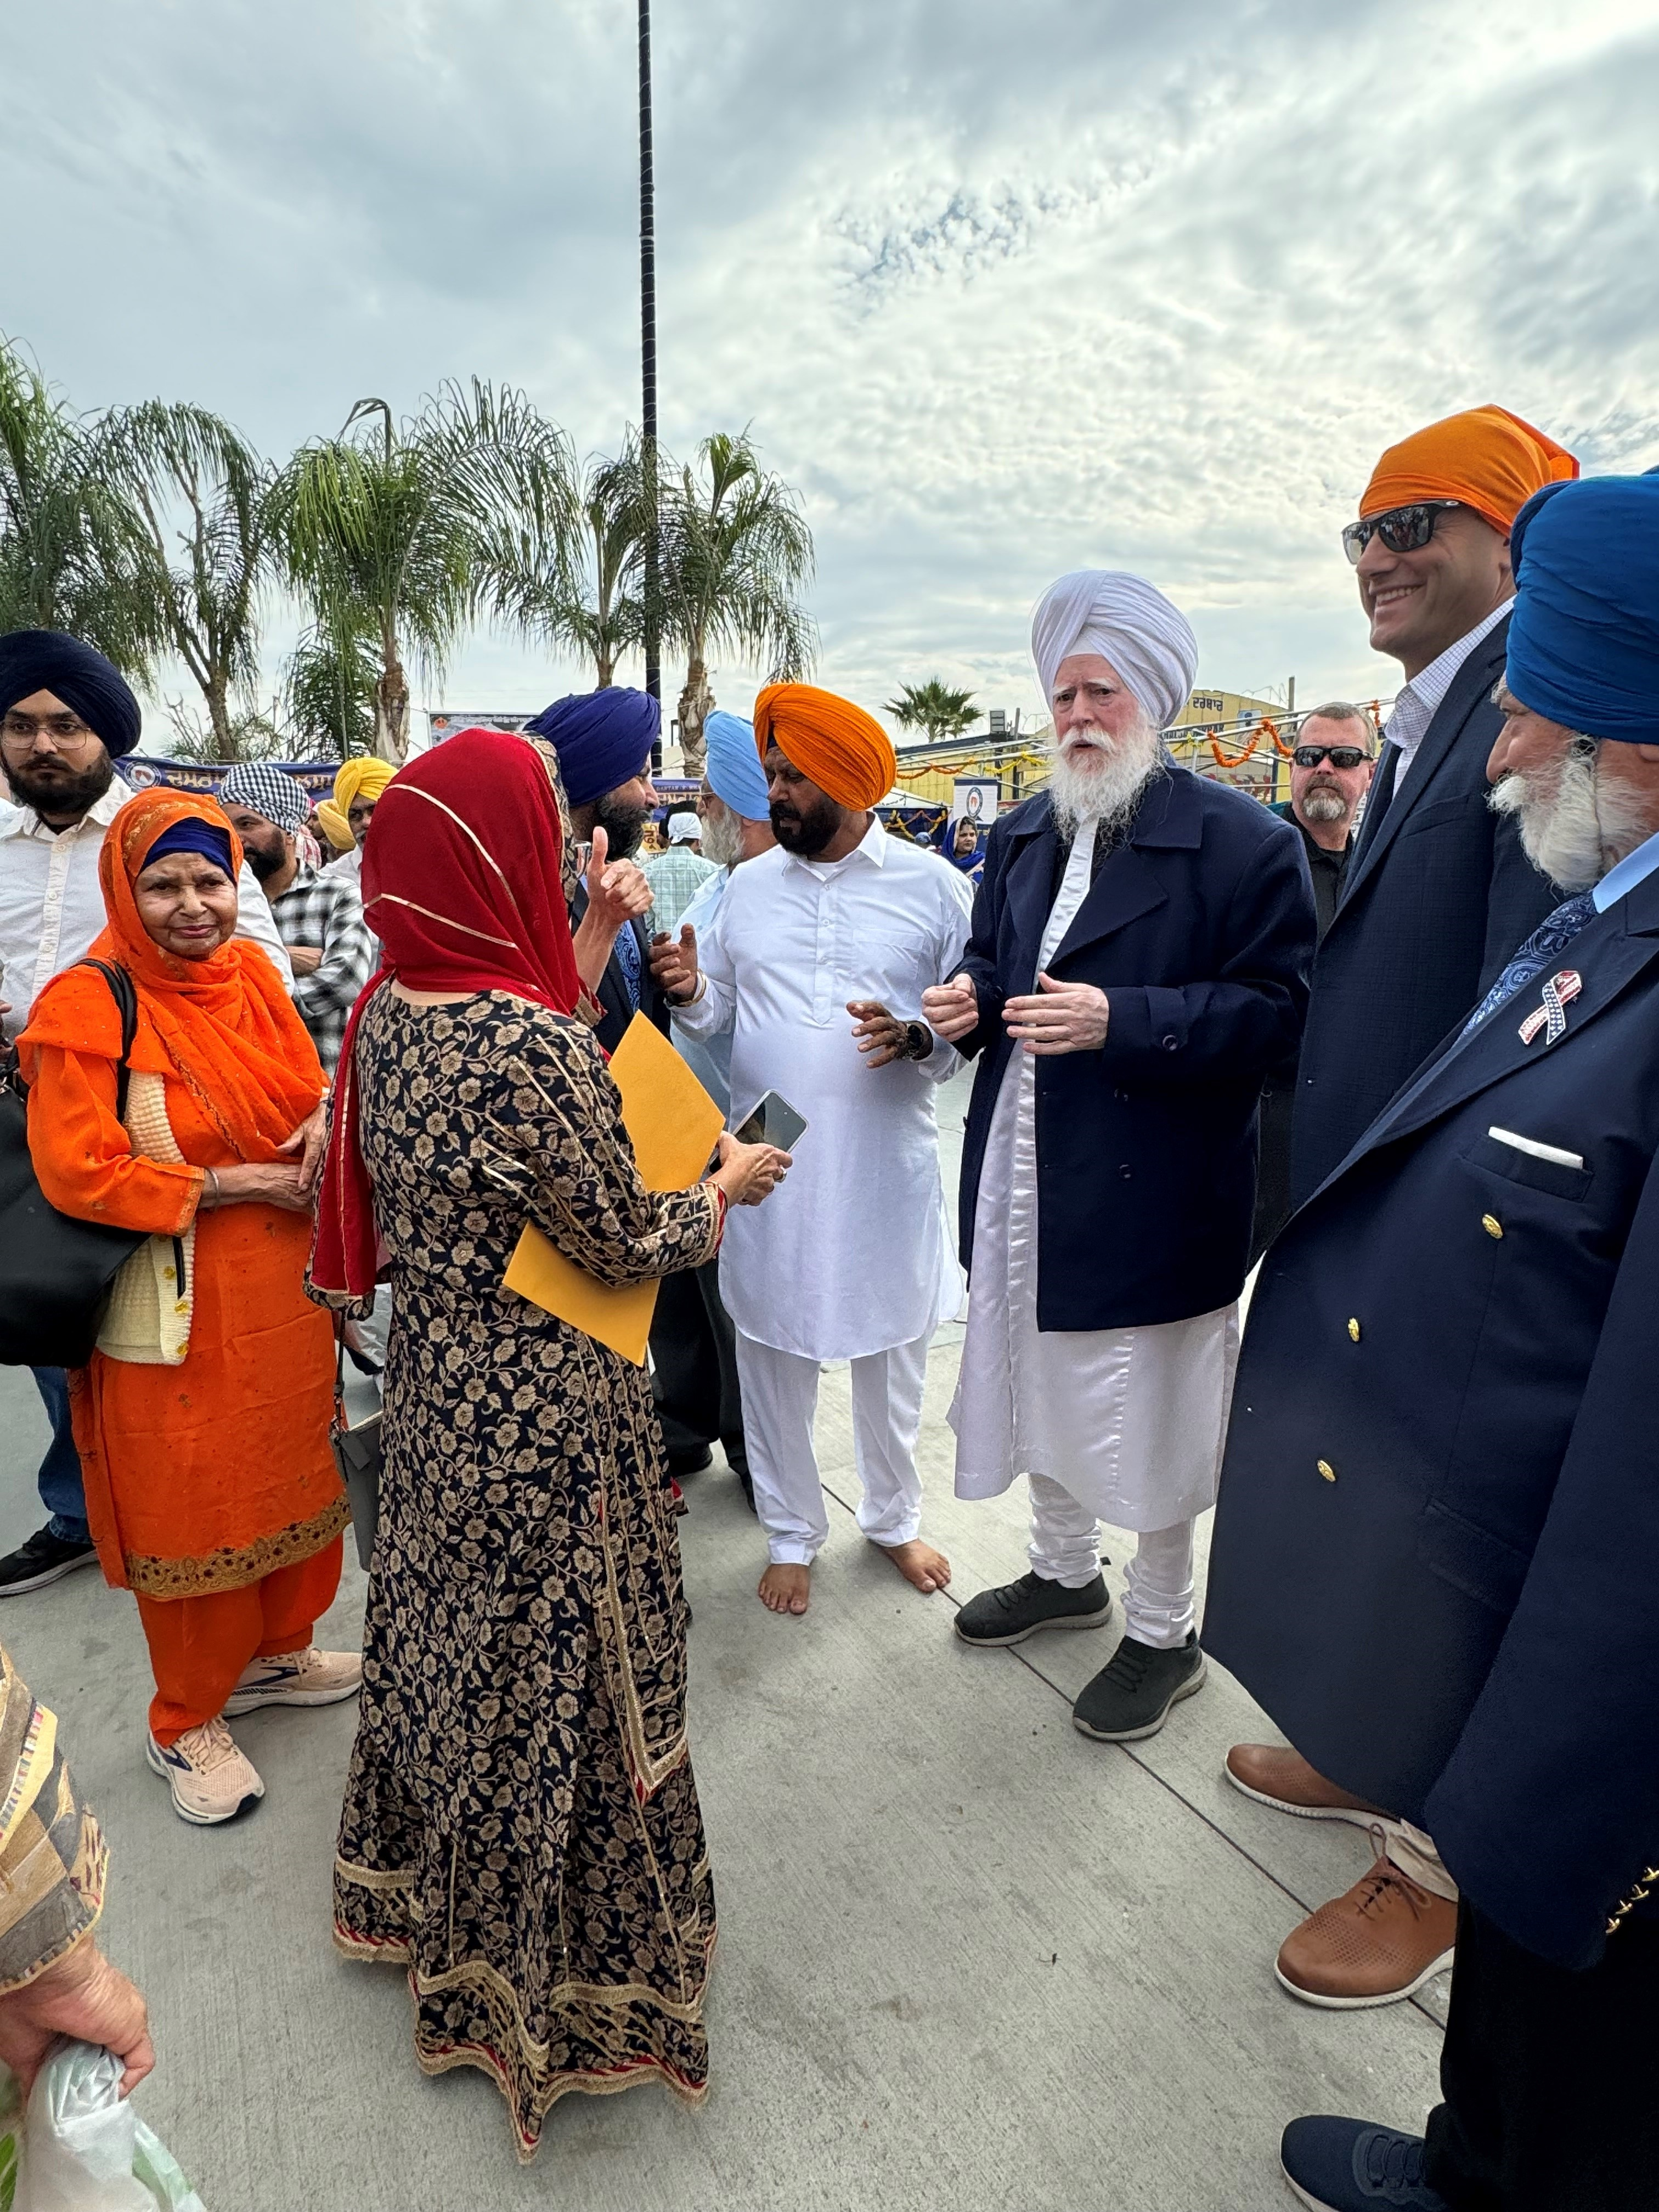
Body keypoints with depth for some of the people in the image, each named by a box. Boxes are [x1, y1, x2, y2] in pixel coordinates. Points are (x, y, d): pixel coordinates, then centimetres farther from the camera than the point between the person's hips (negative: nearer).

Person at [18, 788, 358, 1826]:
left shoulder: (251, 972, 3)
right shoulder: (87, 1007, -15)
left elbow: (307, 1079, 14)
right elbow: (78, 1175, -18)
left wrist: (324, 1120, -9)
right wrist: (233, 1183, -18)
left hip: (285, 1289, 6)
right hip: (174, 1313, -6)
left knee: (291, 1475, 18)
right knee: (188, 1508, 9)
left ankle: (275, 1651, 44)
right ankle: (187, 1723, 32)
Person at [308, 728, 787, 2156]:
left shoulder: (383, 1012, -3)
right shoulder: (536, 1042, -28)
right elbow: (628, 1247, -19)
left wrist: (592, 965, 6)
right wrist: (729, 1183, 0)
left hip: (431, 1391, 8)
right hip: (547, 1423, -8)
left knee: (444, 1640, 26)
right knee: (551, 1680, 12)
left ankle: (418, 1898, 51)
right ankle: (563, 1978, 36)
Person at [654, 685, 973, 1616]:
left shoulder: (932, 885, -3)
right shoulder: (748, 886, 6)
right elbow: (721, 1011, 12)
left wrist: (916, 1036, -21)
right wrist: (691, 990, -9)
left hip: (887, 1168, -2)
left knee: (893, 1355, 14)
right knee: (774, 1356, 11)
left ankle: (895, 1516, 39)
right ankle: (793, 1532, 33)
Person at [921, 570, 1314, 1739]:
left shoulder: (1242, 840, -11)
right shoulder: (1021, 836, 10)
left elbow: (1276, 1010, -16)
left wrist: (1120, 1020, -27)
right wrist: (971, 999, -3)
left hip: (1152, 1192, -6)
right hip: (1023, 1171, 7)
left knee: (1150, 1417, 8)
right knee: (1040, 1375, 21)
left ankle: (1165, 1631, 33)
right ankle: (1064, 1570, 46)